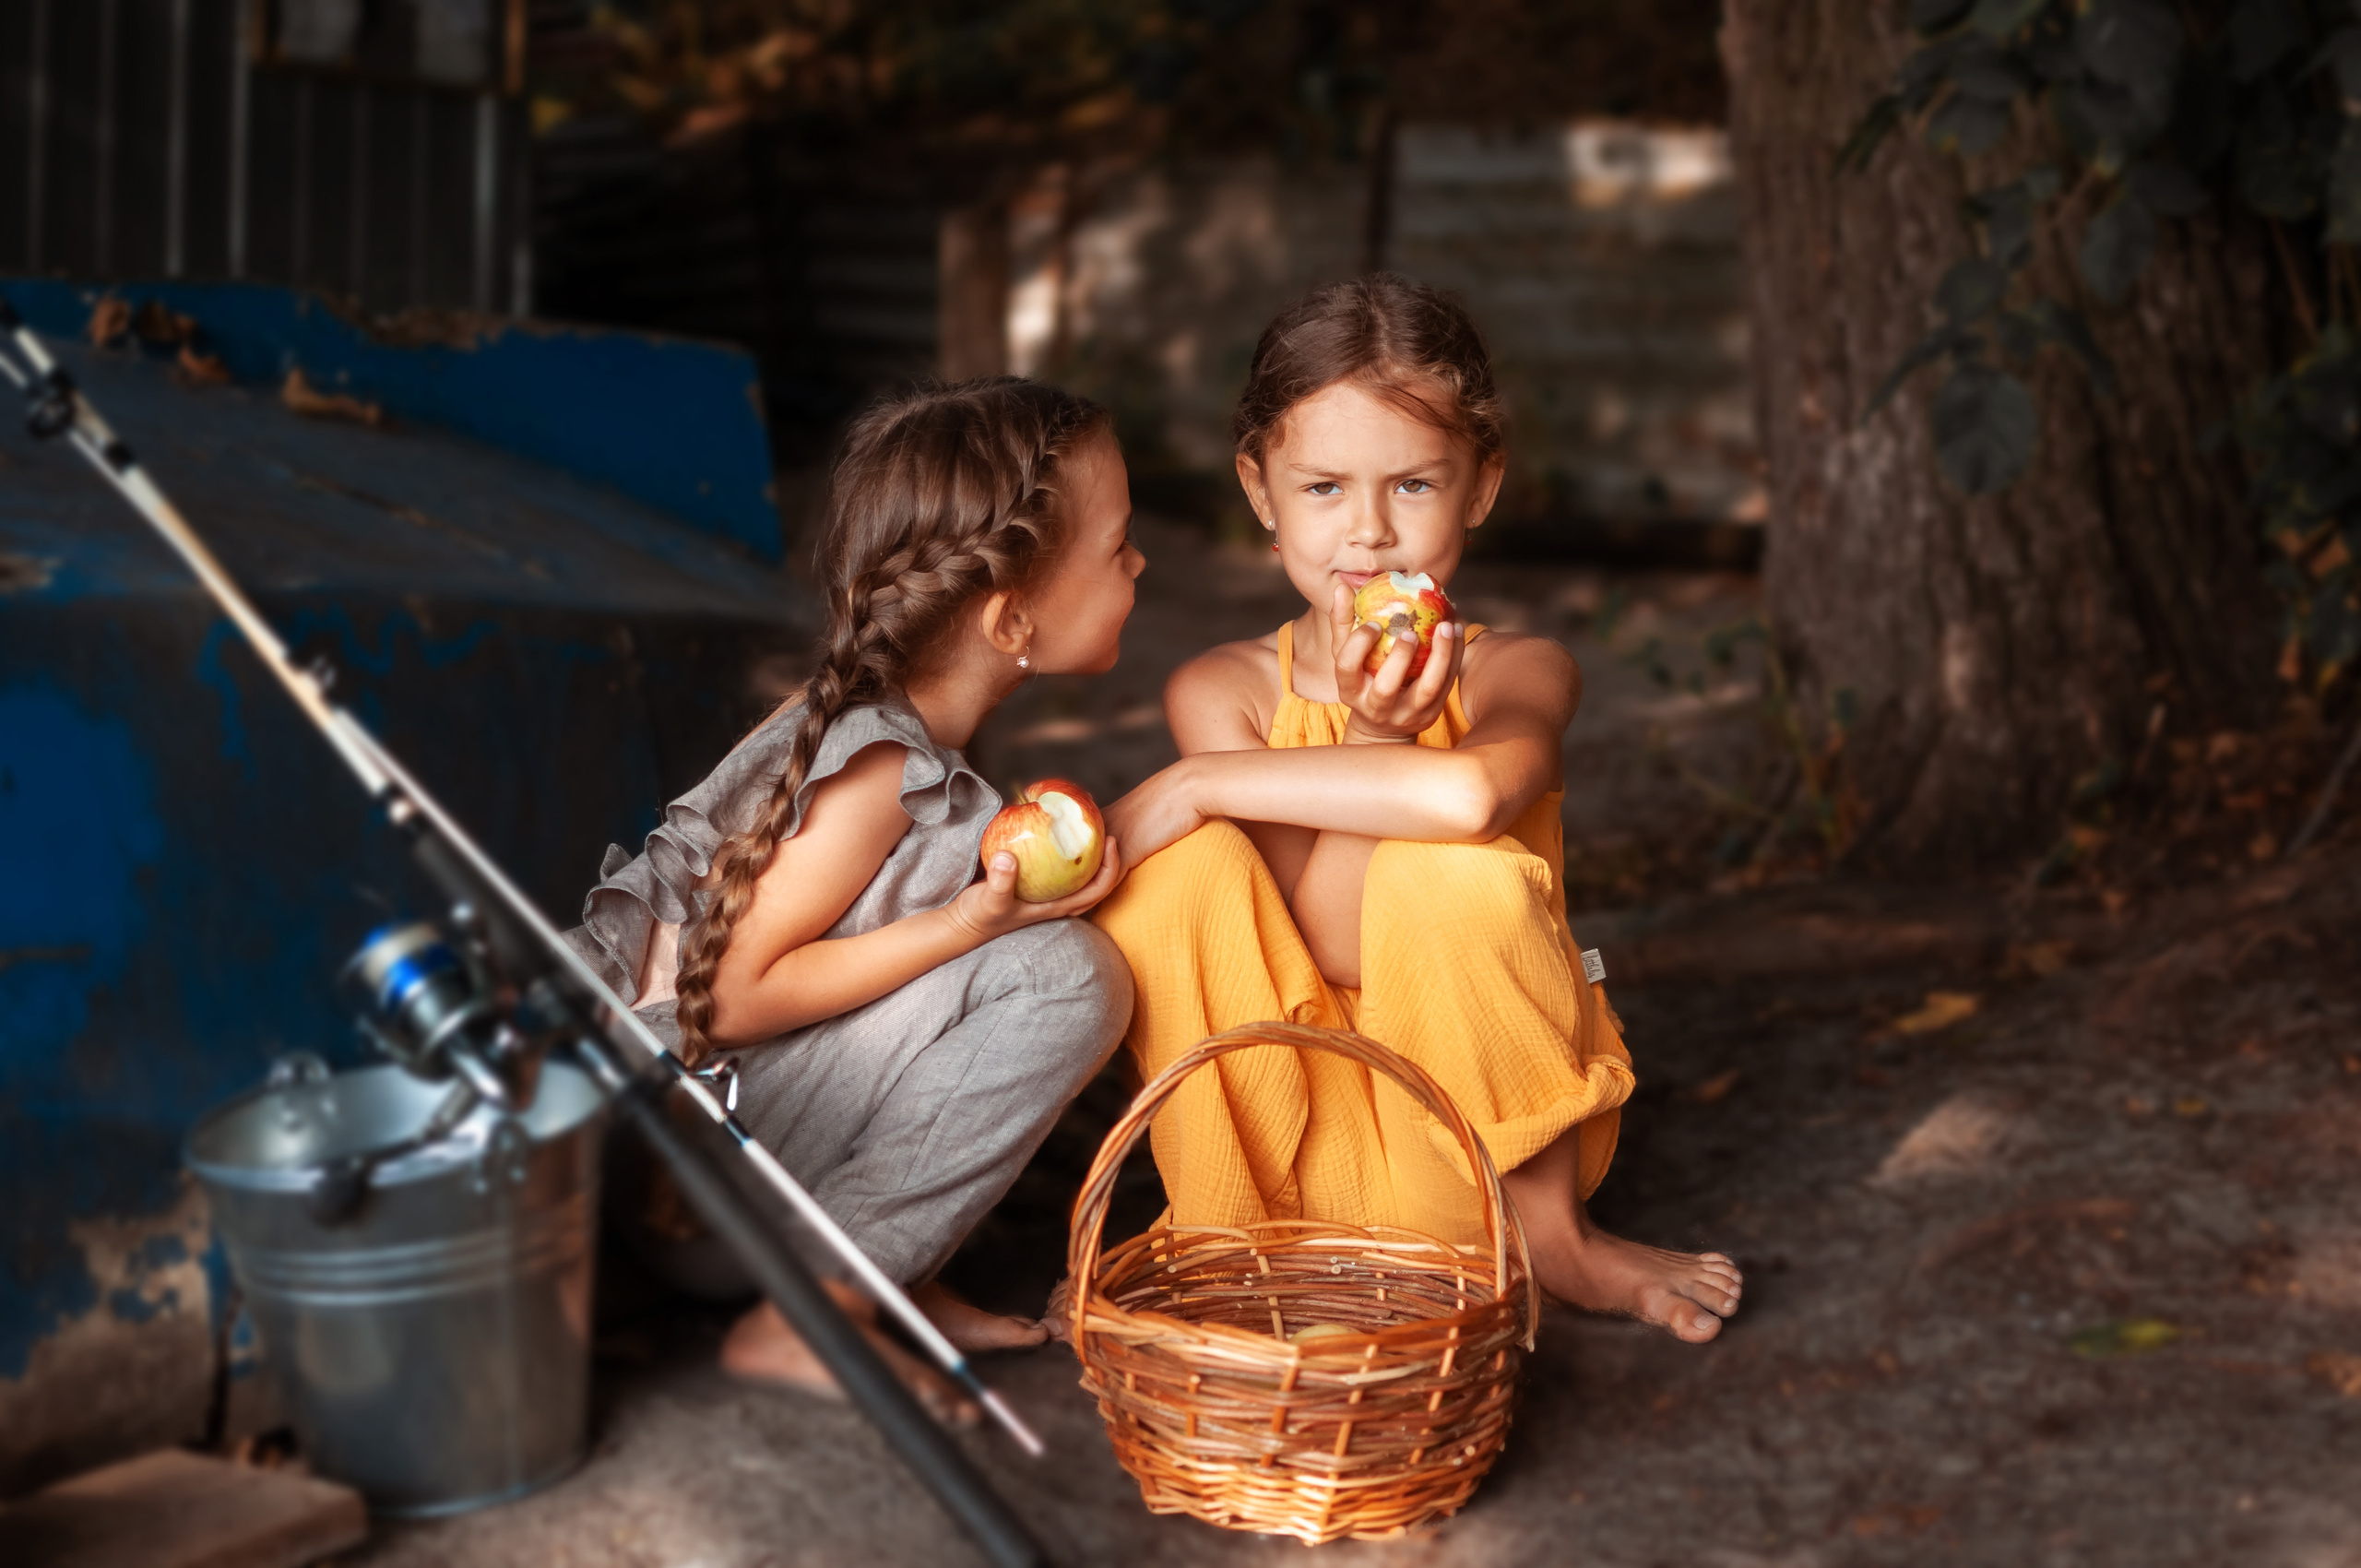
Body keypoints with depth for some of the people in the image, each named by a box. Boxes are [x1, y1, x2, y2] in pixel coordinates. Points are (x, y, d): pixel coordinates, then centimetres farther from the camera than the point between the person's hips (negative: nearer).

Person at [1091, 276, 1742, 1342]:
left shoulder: (1516, 673, -7)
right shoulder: (1222, 690, -3)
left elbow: (1474, 792, -35)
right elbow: (1312, 954, -14)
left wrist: (1193, 785, -27)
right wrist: (1371, 740, -28)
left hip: (1478, 1130, 0)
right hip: (1289, 1146, 1)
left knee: (1454, 870, -29)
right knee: (1180, 866, -22)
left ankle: (1547, 1232, -7)